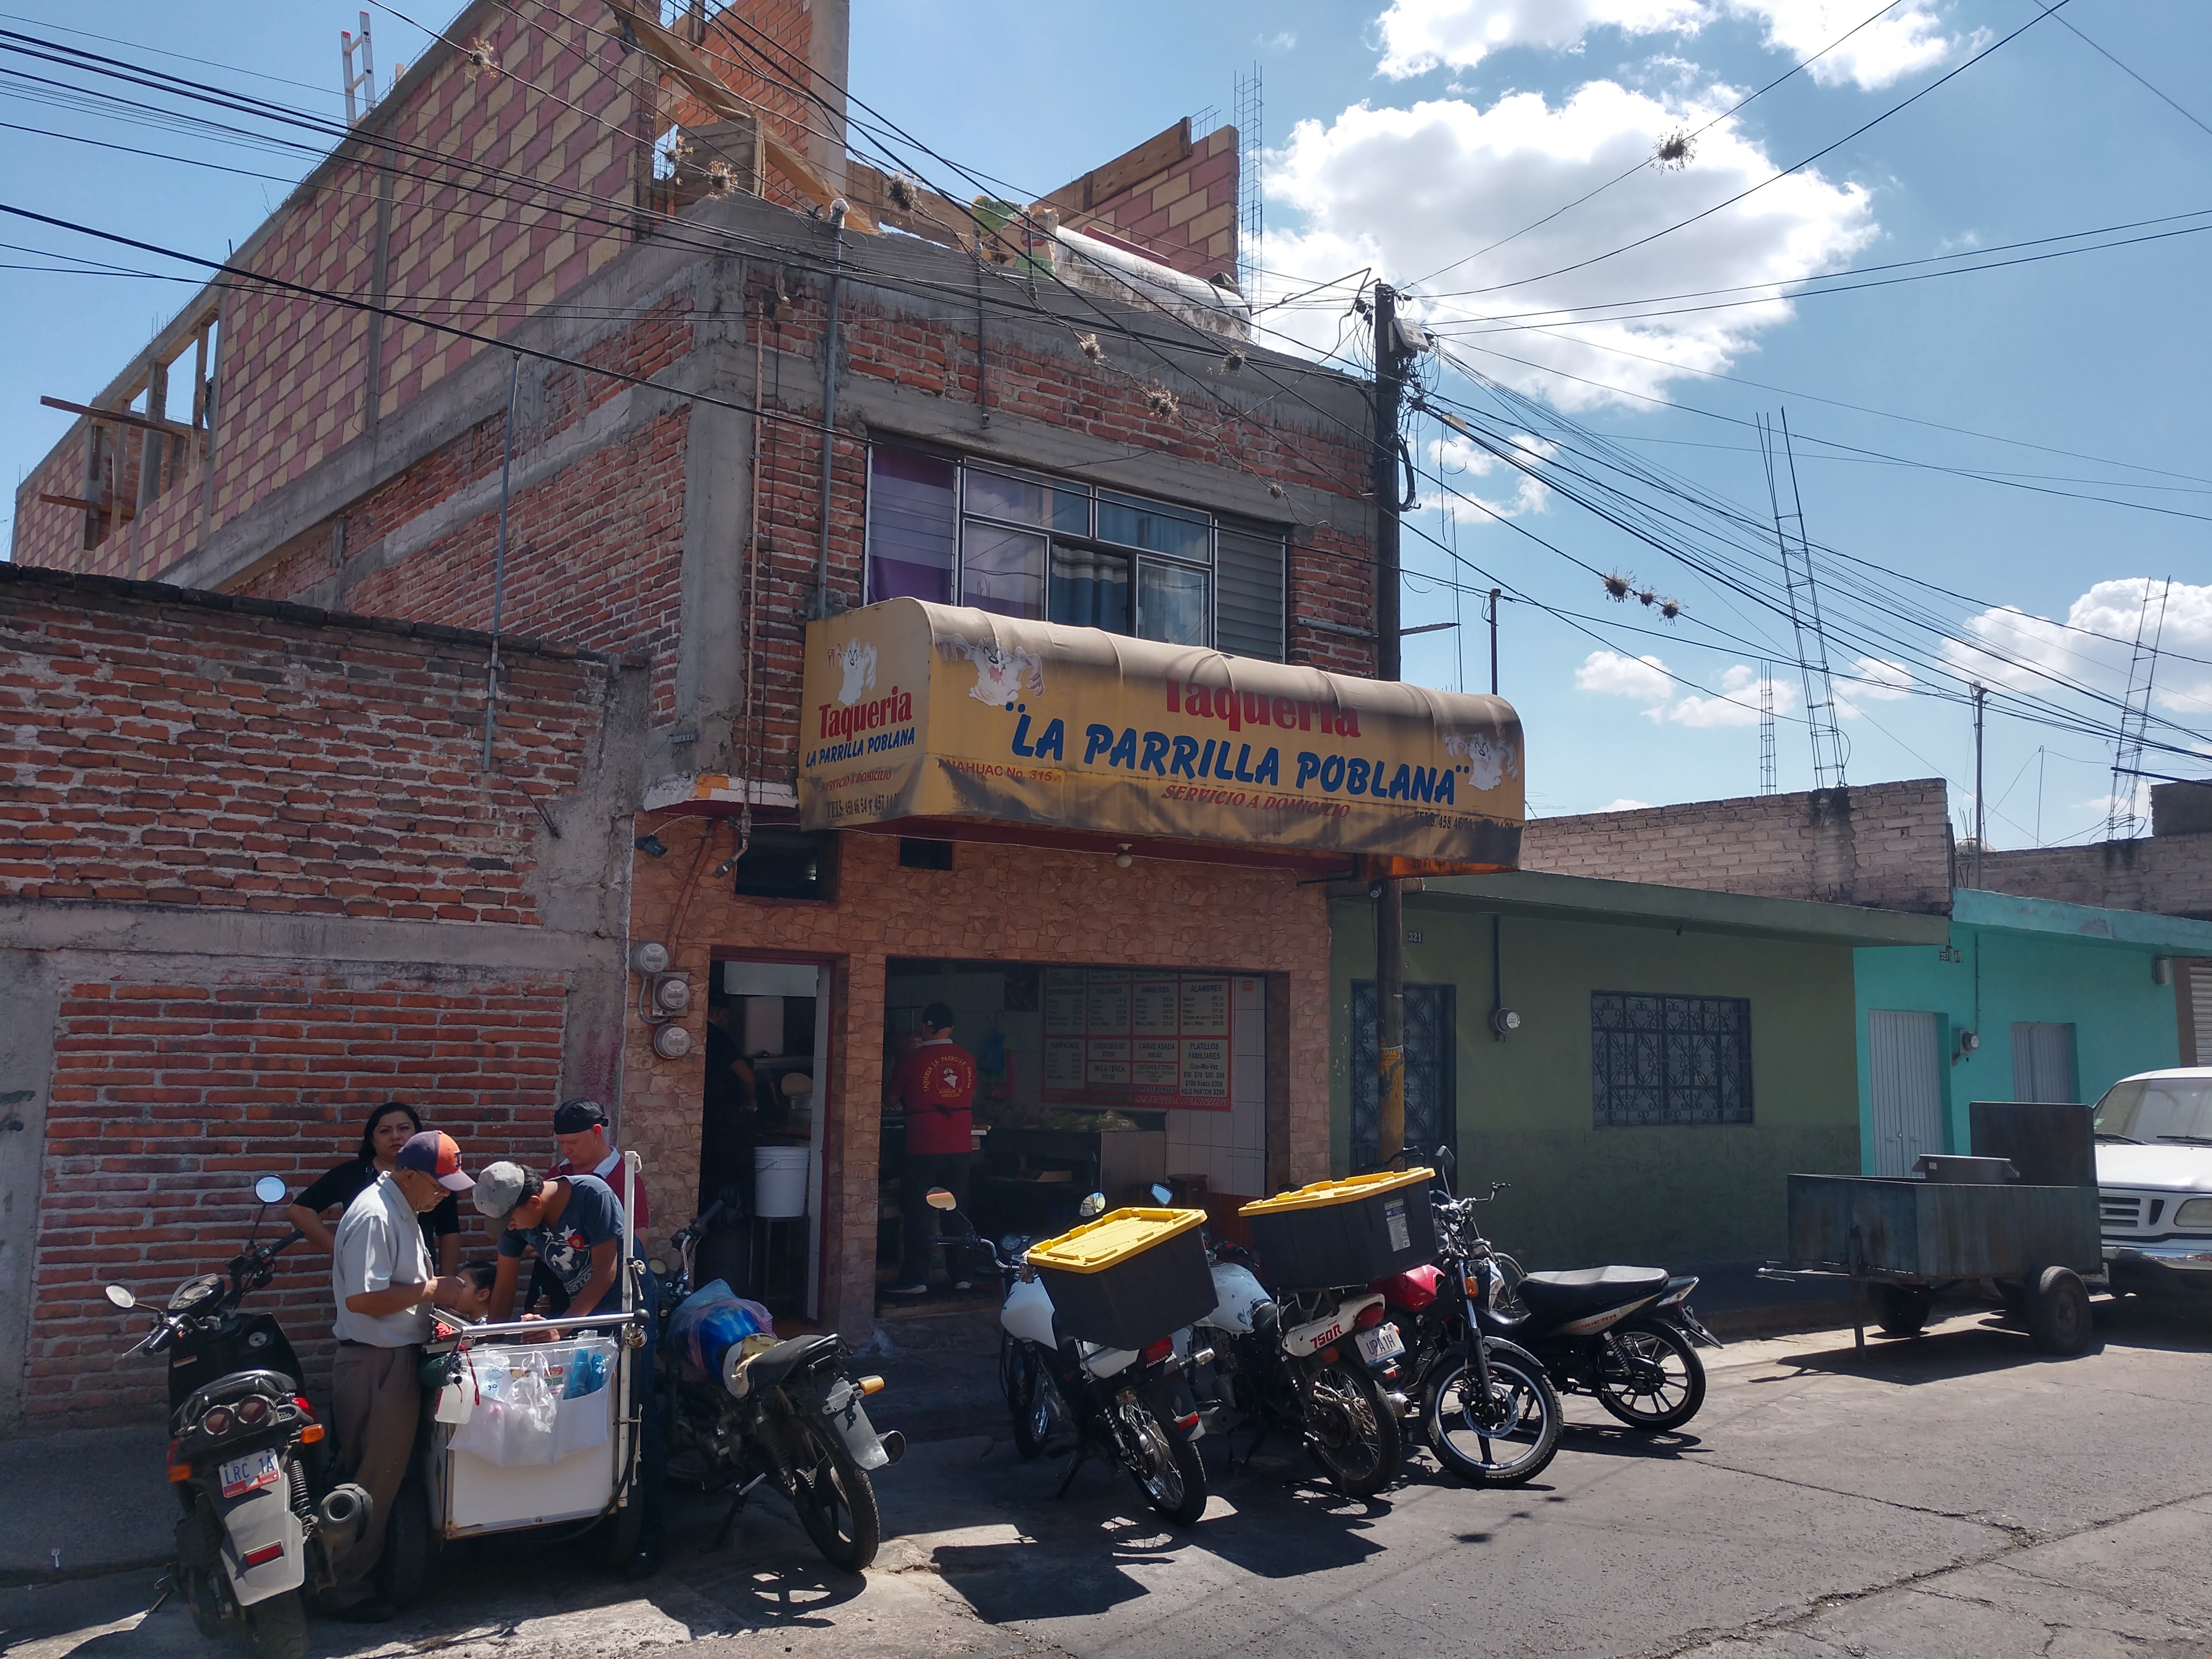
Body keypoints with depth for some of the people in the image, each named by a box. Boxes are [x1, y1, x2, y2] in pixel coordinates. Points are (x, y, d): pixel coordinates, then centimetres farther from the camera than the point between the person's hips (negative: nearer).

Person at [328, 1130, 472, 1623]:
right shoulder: (374, 1217, -21)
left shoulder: (402, 1210, 12)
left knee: (387, 1473, 18)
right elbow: (362, 1299, -27)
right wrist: (430, 1290, -20)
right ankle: (350, 1591, 9)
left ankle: (375, 1570, 29)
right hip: (375, 1364, -10)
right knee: (374, 1480, -1)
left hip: (398, 1358, 10)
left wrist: (439, 1292, 8)